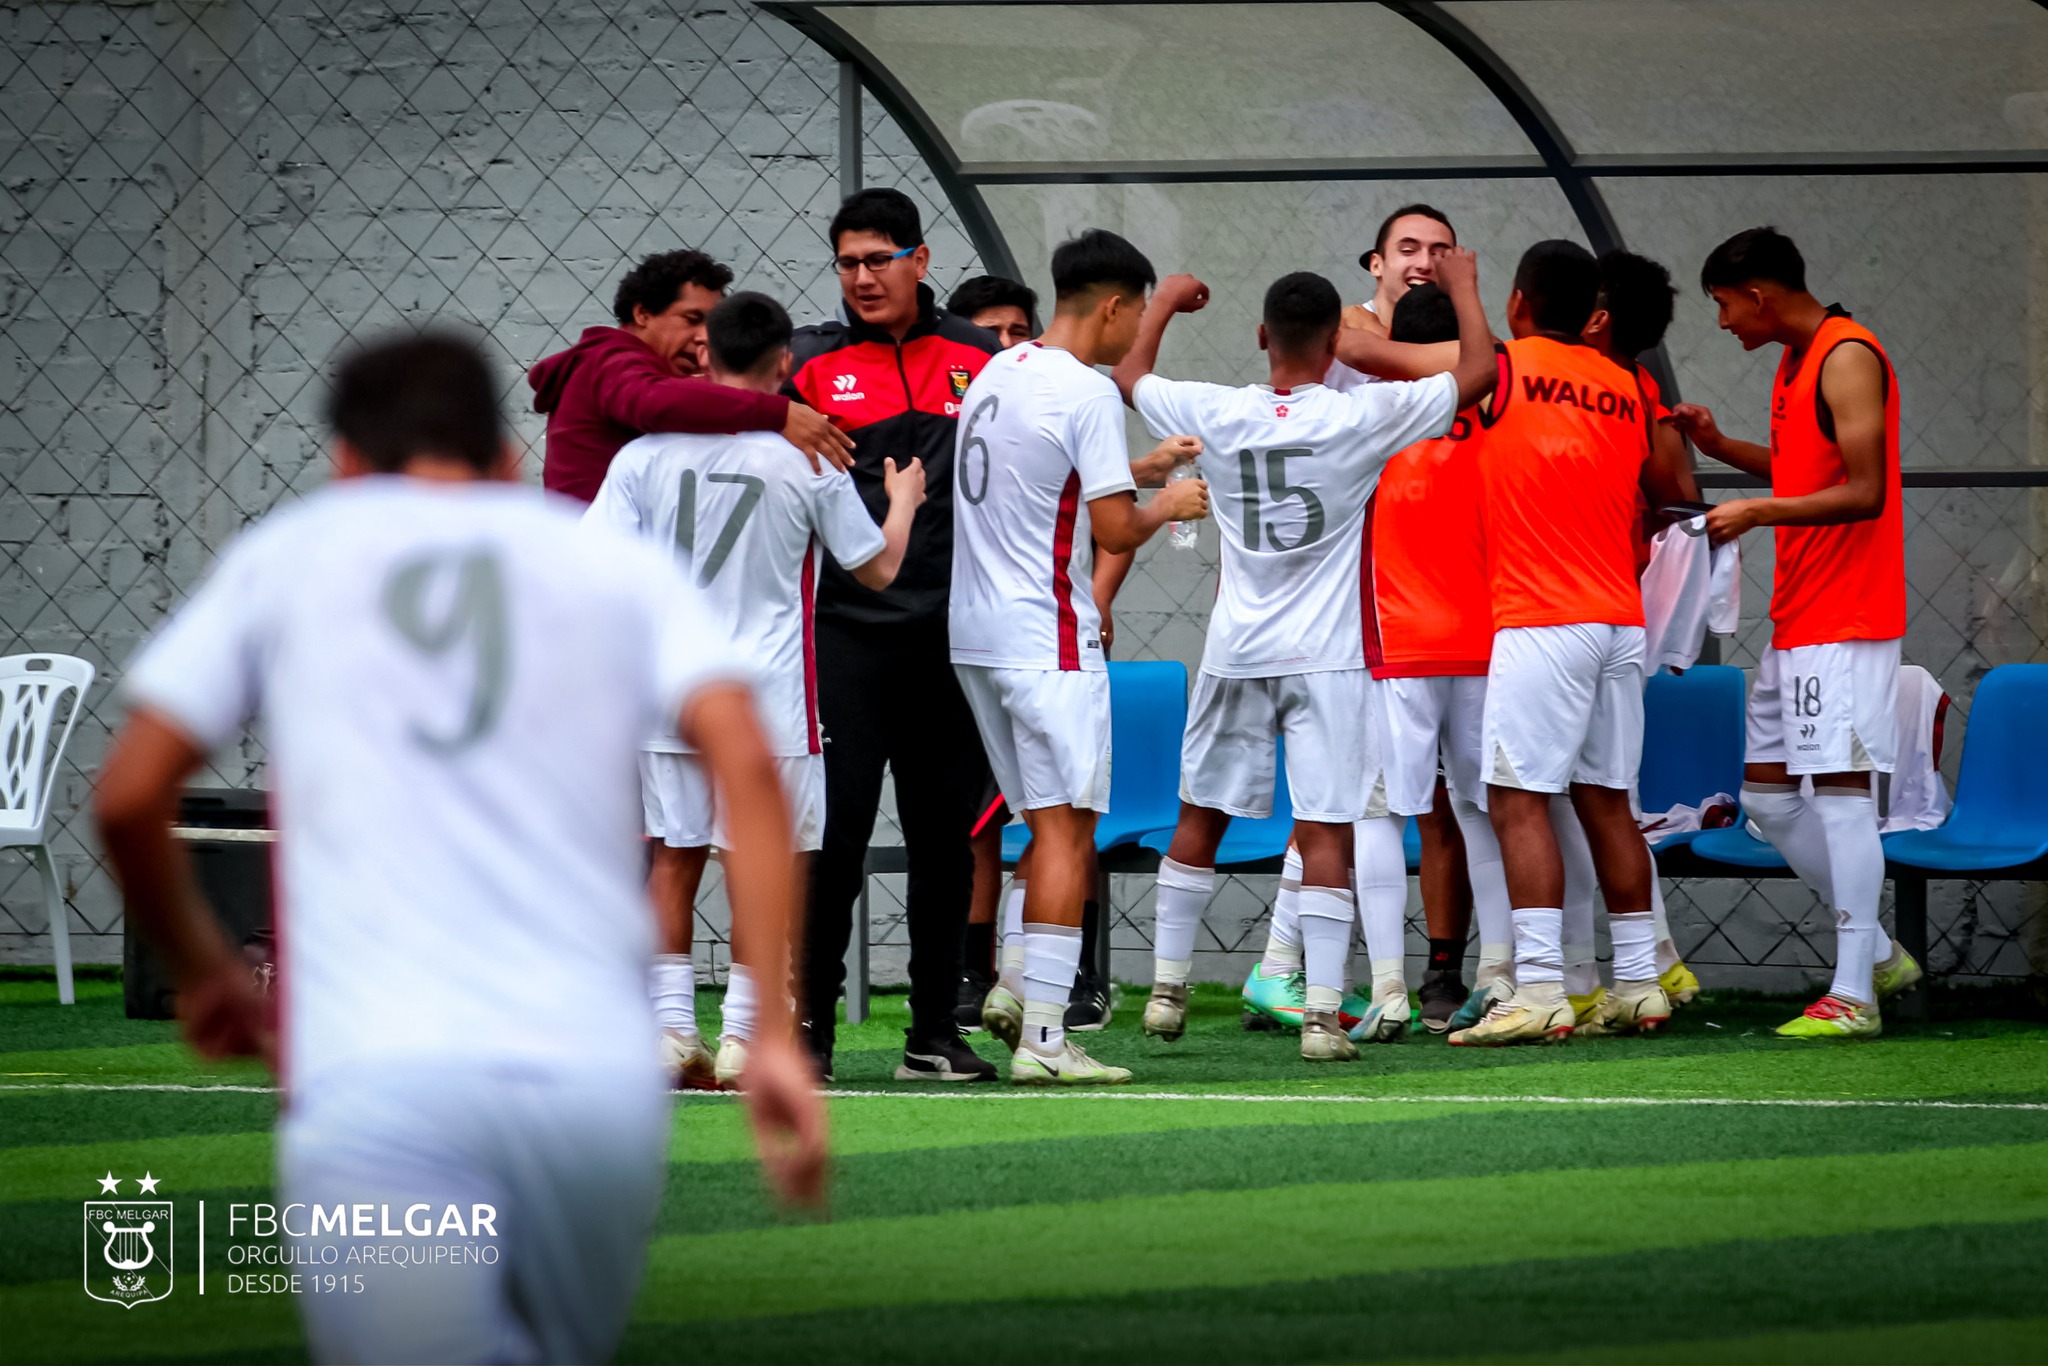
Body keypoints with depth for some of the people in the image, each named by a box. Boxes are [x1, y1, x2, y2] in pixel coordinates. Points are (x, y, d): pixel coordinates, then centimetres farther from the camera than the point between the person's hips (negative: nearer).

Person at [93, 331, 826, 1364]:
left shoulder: (287, 553, 17)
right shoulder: (621, 565, 18)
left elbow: (129, 795, 13)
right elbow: (744, 765, 2)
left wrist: (203, 970, 30)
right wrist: (777, 1034, 0)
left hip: (375, 1083, -2)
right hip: (600, 1082, 2)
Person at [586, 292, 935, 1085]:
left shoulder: (646, 453, -1)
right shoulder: (808, 460, -5)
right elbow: (877, 567, 7)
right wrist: (904, 501, 26)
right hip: (767, 696, -2)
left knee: (675, 855, 11)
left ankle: (671, 1027, 7)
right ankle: (741, 1038, 2)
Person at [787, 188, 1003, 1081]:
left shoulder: (979, 357, 9)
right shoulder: (811, 361, 2)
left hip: (951, 634, 3)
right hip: (847, 630, -3)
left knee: (945, 833, 7)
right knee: (836, 831, -6)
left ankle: (936, 1024, 15)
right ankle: (810, 1023, 1)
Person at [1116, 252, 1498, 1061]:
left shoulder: (1215, 415, -5)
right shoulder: (1363, 419, -12)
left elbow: (1129, 375, 15)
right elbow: (1479, 372, -4)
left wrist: (1165, 302, 32)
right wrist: (1462, 284, 11)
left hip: (1236, 653, 3)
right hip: (1326, 658, -3)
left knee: (1200, 815, 17)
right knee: (1324, 831, -4)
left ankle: (1167, 987, 23)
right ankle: (1322, 1012, -10)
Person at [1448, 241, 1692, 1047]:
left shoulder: (1506, 368, -5)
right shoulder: (1625, 388, 12)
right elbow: (1666, 493, 22)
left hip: (1541, 620, -6)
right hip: (1620, 619, 7)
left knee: (1518, 800, -8)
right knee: (1605, 801, 13)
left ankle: (1538, 991, -16)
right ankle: (1638, 984, 14)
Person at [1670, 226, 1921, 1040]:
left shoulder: (1848, 358, -14)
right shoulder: (1794, 363, 15)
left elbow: (1863, 491, -20)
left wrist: (1756, 512, -19)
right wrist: (1719, 446, 15)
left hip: (1846, 621, -10)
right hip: (1797, 620, 10)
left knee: (1840, 788, -10)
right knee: (1767, 793, 10)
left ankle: (1853, 995, -8)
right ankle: (1876, 953, 19)